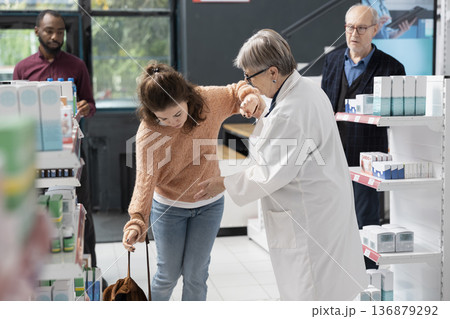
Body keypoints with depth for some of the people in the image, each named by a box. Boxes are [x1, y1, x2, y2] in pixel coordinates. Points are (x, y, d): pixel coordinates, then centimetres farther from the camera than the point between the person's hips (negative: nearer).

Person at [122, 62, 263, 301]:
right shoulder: (149, 133, -26)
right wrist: (136, 220, -48)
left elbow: (236, 92, 2)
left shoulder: (208, 100, -18)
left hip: (209, 204, 2)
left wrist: (250, 96, -22)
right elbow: (146, 177, -35)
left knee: (195, 274, 7)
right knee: (168, 274, 10)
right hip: (169, 207, -2)